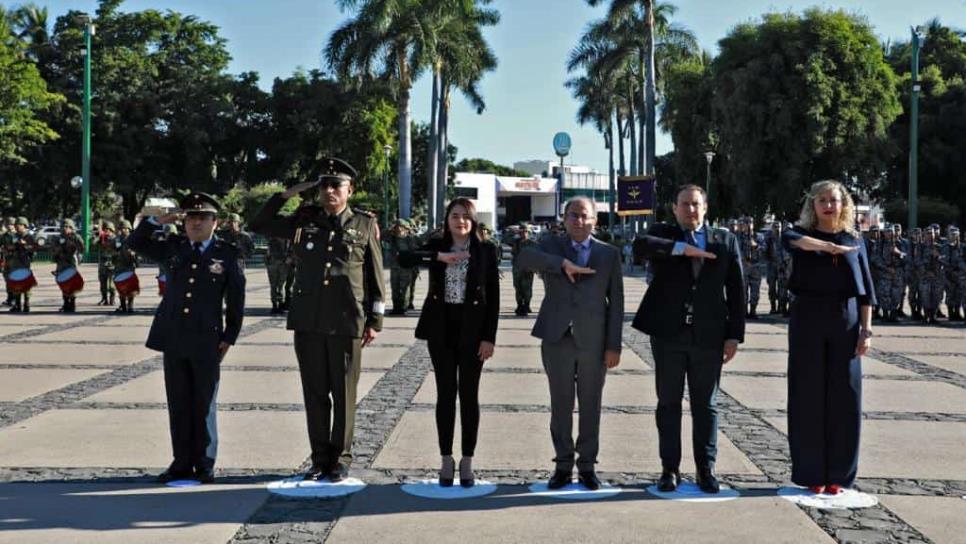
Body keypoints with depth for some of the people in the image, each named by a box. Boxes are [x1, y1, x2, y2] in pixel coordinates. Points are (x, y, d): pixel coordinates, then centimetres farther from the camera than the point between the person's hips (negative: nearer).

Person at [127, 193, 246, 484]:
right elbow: (135, 242, 15)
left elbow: (236, 300, 2)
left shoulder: (226, 254, 0)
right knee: (178, 404, 8)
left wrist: (229, 337, -1)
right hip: (174, 339, 3)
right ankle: (182, 462, 16)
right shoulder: (173, 247, 9)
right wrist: (156, 221, 0)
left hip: (206, 341, -3)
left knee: (204, 405, 5)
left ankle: (205, 464, 15)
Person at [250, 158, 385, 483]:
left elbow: (376, 276, 6)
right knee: (315, 392, 7)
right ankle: (320, 458, 17)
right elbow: (259, 225, 15)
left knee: (343, 393, 4)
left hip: (347, 322, -2)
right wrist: (287, 194, 5)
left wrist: (375, 321, 2)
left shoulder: (364, 225, 5)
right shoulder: (304, 222, 10)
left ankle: (341, 459, 15)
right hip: (308, 322, 2)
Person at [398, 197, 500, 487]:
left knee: (469, 394, 4)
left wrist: (489, 337, -8)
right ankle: (446, 460, 14)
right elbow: (403, 258, -12)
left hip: (472, 328, -1)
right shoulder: (436, 246, 5)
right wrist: (440, 257, -21)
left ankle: (467, 461, 13)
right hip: (441, 328, 1)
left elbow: (493, 296, -2)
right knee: (445, 393, 6)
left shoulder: (485, 249, 0)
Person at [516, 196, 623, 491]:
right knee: (560, 404, 7)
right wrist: (562, 263, -26)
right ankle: (563, 465, 17)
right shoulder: (551, 246, 6)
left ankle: (587, 465, 17)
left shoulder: (609, 254, 6)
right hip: (557, 339, 0)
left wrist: (614, 346, -3)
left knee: (590, 405, 7)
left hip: (594, 341, 0)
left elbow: (616, 302, 3)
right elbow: (523, 258, -16)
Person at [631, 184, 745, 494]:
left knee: (706, 406, 6)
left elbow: (736, 290, 6)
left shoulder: (725, 240, 8)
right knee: (668, 404, 6)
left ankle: (705, 469, 16)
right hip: (668, 334, 0)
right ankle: (670, 469, 15)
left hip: (709, 337, 1)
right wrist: (683, 248, -23)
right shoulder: (663, 234, 5)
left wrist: (734, 335, 0)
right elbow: (640, 246, -19)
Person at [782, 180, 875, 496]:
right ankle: (812, 473, 8)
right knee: (808, 397, 0)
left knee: (844, 397, 2)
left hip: (846, 320, 2)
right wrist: (831, 247, -26)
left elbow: (866, 290, 8)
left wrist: (866, 330, -1)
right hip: (808, 318, -2)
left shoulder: (855, 240, 9)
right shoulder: (802, 234, 3)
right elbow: (789, 240, -24)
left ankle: (838, 474, 12)